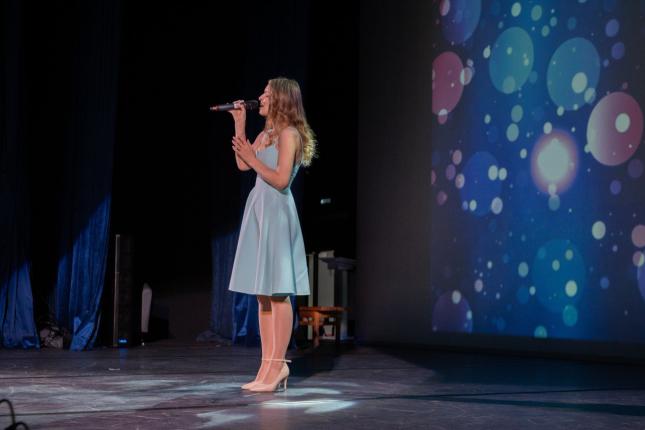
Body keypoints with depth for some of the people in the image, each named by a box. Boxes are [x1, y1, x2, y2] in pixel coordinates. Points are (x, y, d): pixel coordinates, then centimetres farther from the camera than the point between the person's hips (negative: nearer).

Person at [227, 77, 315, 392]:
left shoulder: (289, 134, -8)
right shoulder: (267, 133, 18)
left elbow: (281, 180, -15)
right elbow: (242, 165, 14)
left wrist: (253, 158, -11)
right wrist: (239, 123, 14)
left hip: (276, 214, -9)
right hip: (258, 211, 9)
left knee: (278, 293, -6)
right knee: (263, 294, 8)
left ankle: (277, 364, -2)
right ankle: (269, 365, 13)